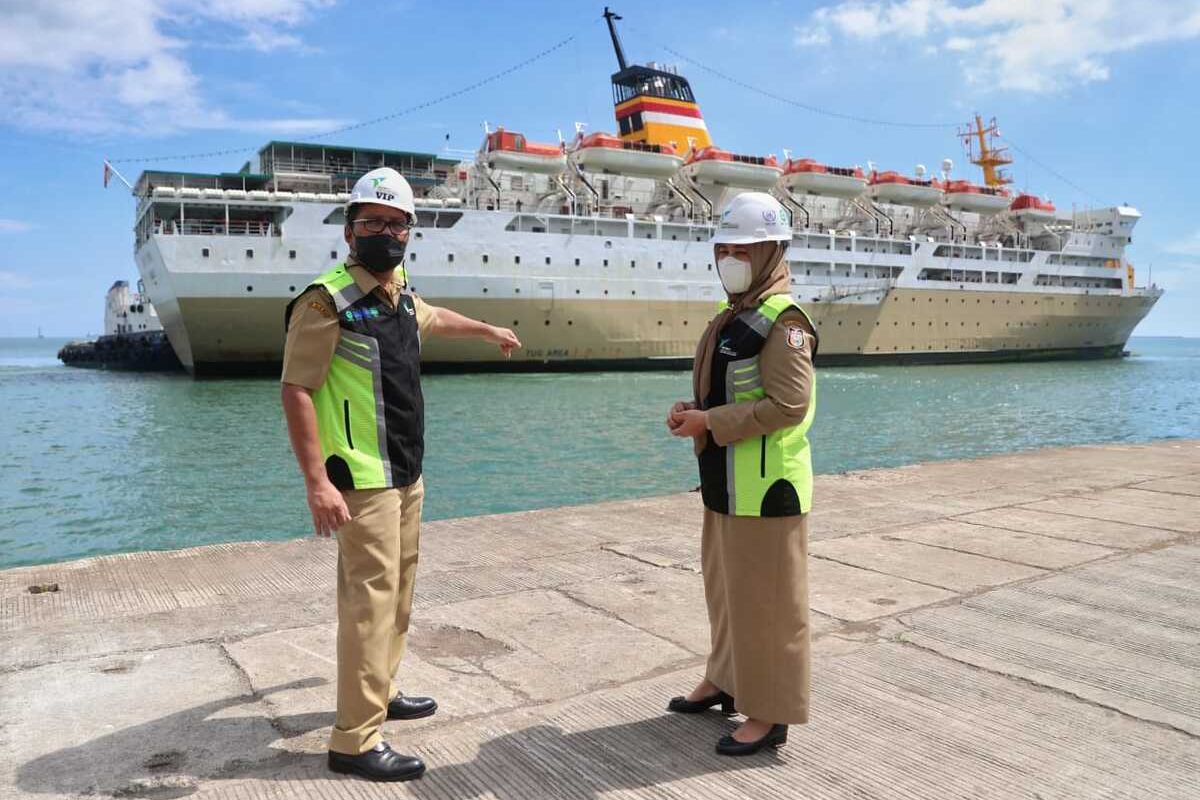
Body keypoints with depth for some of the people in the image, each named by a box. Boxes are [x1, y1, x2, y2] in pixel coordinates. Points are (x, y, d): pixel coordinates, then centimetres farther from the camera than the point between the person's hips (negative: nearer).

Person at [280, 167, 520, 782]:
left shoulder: (400, 296, 11)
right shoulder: (326, 301, -13)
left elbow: (433, 318, 35)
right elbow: (296, 391, -17)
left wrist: (488, 330, 50)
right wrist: (317, 482, -23)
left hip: (406, 476, 9)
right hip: (362, 481, -9)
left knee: (397, 591, 17)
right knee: (370, 598, -8)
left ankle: (378, 691, 33)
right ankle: (355, 741, 0)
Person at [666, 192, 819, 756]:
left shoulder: (782, 319, -15)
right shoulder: (734, 314, 14)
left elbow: (788, 405, -23)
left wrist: (709, 423, -20)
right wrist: (690, 410, 4)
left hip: (764, 489, -10)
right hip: (725, 483, 10)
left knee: (765, 599, 2)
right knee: (724, 588, 21)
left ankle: (770, 713, 16)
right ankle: (727, 680, 39)